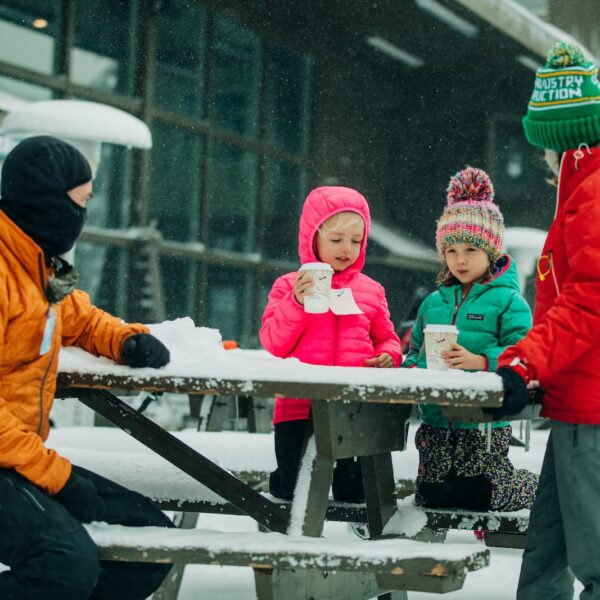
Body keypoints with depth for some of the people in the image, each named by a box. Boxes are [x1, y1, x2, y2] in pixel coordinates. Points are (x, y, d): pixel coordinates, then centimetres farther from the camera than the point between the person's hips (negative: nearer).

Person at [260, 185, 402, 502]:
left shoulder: (371, 291, 9)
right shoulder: (288, 286, 3)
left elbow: (386, 338, 18)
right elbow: (273, 344, -4)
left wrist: (388, 356, -5)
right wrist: (296, 303, -17)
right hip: (299, 407, -1)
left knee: (353, 493, 3)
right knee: (293, 491, 2)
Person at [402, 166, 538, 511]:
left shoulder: (507, 301, -6)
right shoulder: (433, 302, 11)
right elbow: (416, 350, 18)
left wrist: (479, 361, -29)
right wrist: (413, 366, -4)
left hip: (485, 422, -6)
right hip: (436, 423, 6)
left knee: (483, 496, -1)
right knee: (431, 496, 8)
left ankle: (539, 488, 28)